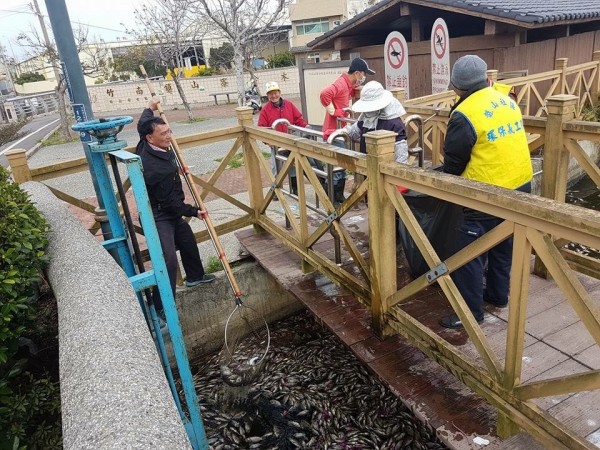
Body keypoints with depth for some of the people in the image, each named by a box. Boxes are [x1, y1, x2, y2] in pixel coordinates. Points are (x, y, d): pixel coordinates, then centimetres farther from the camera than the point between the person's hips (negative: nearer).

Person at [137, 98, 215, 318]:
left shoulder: (146, 146, -6)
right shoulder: (156, 168, -32)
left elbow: (142, 125, 19)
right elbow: (170, 202, -23)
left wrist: (150, 108, 33)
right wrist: (194, 211, -10)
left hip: (170, 213, 11)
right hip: (158, 218, -11)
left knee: (189, 242, 26)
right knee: (168, 261, -19)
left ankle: (195, 276, 49)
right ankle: (162, 308, -14)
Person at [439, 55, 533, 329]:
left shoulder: (464, 114, -16)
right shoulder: (507, 100, 7)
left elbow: (453, 162, -7)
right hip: (521, 186, 8)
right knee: (503, 245, 22)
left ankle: (471, 313, 8)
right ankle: (498, 295, 37)